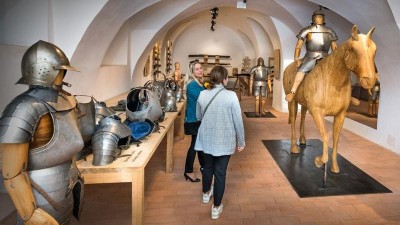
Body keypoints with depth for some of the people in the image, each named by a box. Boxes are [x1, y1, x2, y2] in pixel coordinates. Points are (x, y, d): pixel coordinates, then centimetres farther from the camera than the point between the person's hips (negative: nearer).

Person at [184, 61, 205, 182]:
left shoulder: (198, 83, 10)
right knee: (195, 144, -3)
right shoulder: (193, 85, -21)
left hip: (199, 118, 10)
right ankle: (188, 171, 7)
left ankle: (203, 166, 34)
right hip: (194, 119, -10)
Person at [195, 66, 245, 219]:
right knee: (220, 172, 9)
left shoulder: (202, 94, -6)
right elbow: (238, 121, -12)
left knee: (208, 167, 24)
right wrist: (241, 141, 0)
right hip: (224, 141, -3)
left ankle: (206, 194, 48)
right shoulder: (231, 96, -17)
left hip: (206, 139, 4)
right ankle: (216, 207, 21)